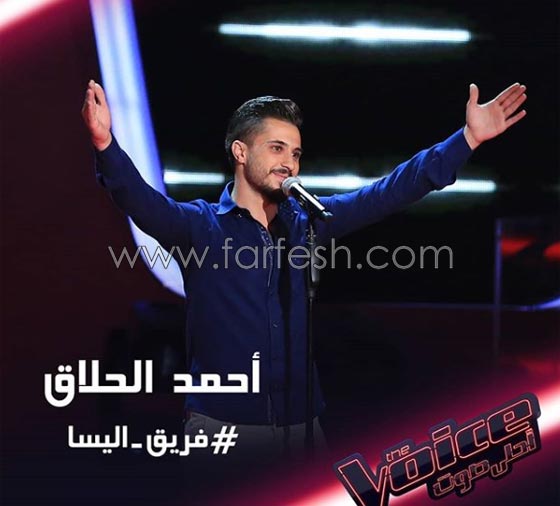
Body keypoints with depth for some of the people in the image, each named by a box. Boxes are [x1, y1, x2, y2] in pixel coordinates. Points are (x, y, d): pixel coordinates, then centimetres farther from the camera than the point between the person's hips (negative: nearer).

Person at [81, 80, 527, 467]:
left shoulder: (308, 221, 9)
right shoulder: (199, 225, -3)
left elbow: (389, 192, 7)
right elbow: (141, 200, -20)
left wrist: (467, 140, 1)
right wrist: (106, 145, -40)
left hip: (300, 422, 4)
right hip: (222, 423, -4)